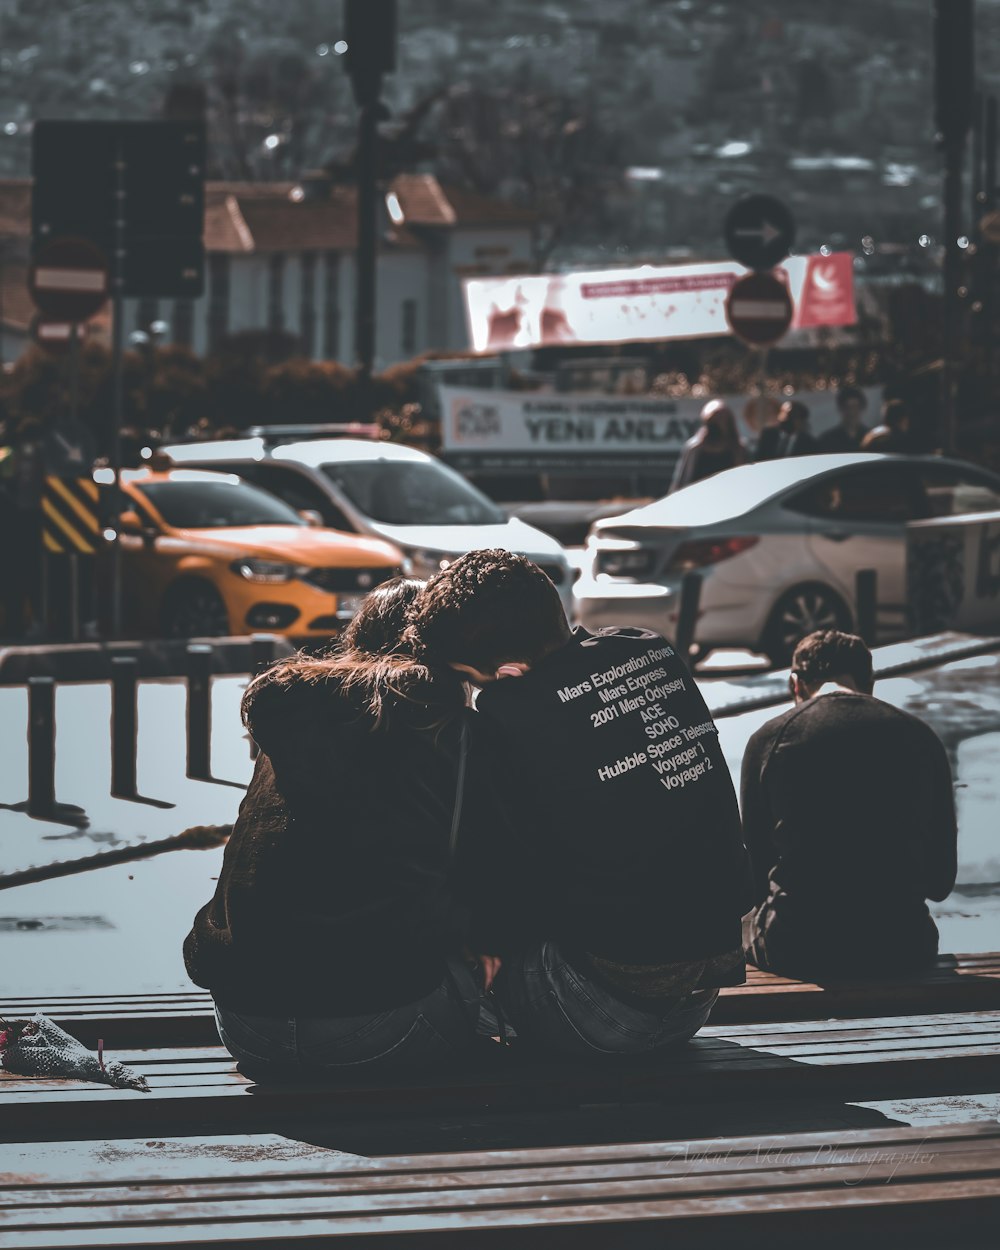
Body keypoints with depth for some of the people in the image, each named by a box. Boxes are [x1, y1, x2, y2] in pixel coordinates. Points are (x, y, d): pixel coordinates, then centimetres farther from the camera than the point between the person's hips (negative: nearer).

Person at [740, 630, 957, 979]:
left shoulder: (768, 739, -1)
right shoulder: (920, 738, 4)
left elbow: (759, 871, 5)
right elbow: (941, 879, 8)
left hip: (799, 949, -2)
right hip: (900, 948, 2)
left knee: (744, 928, 33)